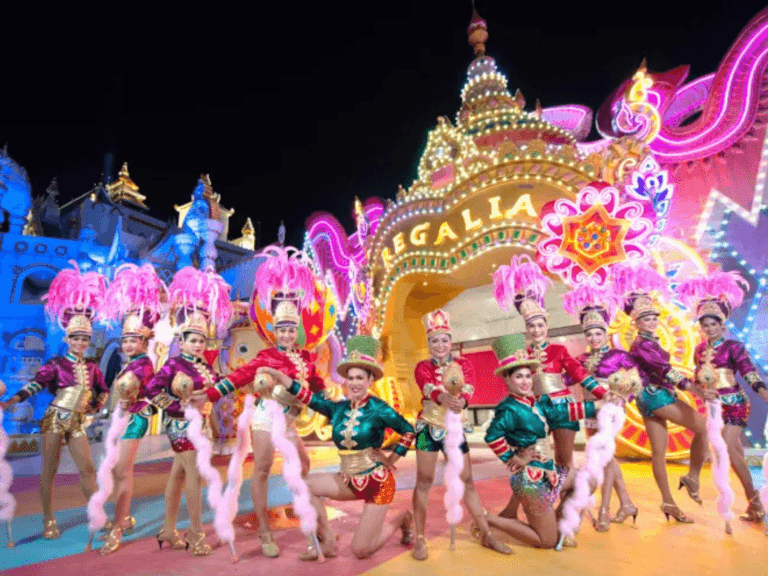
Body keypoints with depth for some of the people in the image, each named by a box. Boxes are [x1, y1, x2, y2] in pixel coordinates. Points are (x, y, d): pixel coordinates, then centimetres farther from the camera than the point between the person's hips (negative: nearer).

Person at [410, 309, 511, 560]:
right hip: (429, 426, -2)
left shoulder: (463, 364, 3)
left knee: (467, 481, 9)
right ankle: (420, 539, 13)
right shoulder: (423, 367, -3)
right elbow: (429, 388, -24)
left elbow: (468, 389, -14)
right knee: (424, 481, 1)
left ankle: (486, 534, 22)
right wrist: (444, 398, -46)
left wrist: (461, 401, -38)